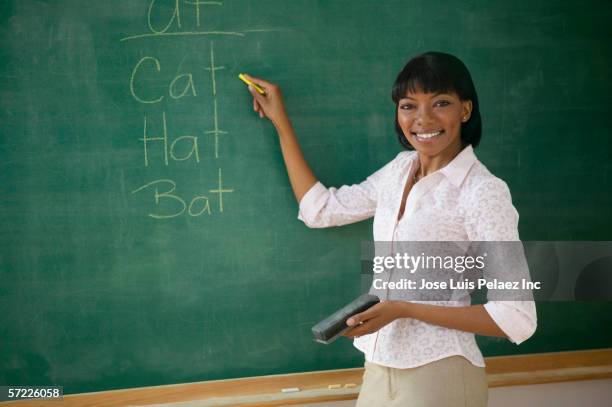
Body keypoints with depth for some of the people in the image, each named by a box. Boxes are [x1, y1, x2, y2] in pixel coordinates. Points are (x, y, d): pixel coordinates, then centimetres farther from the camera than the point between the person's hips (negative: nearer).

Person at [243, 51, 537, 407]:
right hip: (382, 365, 7)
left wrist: (404, 309, -21)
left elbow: (518, 318, -20)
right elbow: (320, 210, 14)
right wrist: (281, 122, 15)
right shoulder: (401, 169, 5)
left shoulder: (483, 191, -17)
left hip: (438, 375, -7)